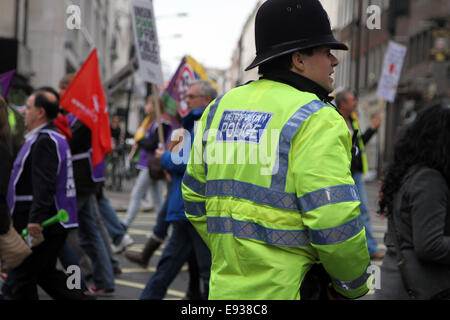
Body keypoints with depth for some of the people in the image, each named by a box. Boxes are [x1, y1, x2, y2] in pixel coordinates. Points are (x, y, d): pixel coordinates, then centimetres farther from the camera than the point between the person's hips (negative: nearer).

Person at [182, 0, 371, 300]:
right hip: (285, 289, -7)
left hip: (226, 286, 7)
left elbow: (196, 198, 16)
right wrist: (354, 285, -1)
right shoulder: (316, 120, -11)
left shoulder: (220, 107, 10)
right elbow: (334, 221, -18)